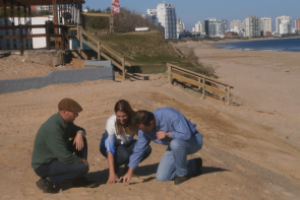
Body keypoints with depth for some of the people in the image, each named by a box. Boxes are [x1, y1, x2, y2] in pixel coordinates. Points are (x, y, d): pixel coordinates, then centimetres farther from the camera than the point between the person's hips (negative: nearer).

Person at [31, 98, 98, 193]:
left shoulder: (65, 121, -1)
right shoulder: (53, 128, -29)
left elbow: (78, 129, 17)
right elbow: (65, 157, -29)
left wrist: (79, 134, -8)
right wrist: (81, 161, -13)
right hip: (43, 166, -10)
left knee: (81, 140, 2)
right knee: (83, 168, -22)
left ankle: (79, 179, 7)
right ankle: (49, 181, -9)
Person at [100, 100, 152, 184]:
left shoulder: (135, 118, -23)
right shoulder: (111, 122, -31)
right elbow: (110, 149, -35)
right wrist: (112, 173, -41)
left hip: (127, 145, 4)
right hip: (113, 145, -4)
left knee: (146, 149, -25)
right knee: (124, 155, -36)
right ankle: (115, 168, -1)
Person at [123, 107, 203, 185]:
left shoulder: (170, 115, -33)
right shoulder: (143, 128, -13)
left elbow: (186, 134, -38)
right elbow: (139, 149, -4)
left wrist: (166, 134, -28)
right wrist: (129, 173, -3)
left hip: (193, 140, -6)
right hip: (175, 146, 7)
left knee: (175, 143, -40)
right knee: (161, 177, -3)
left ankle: (182, 173, -13)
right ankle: (194, 166, 13)